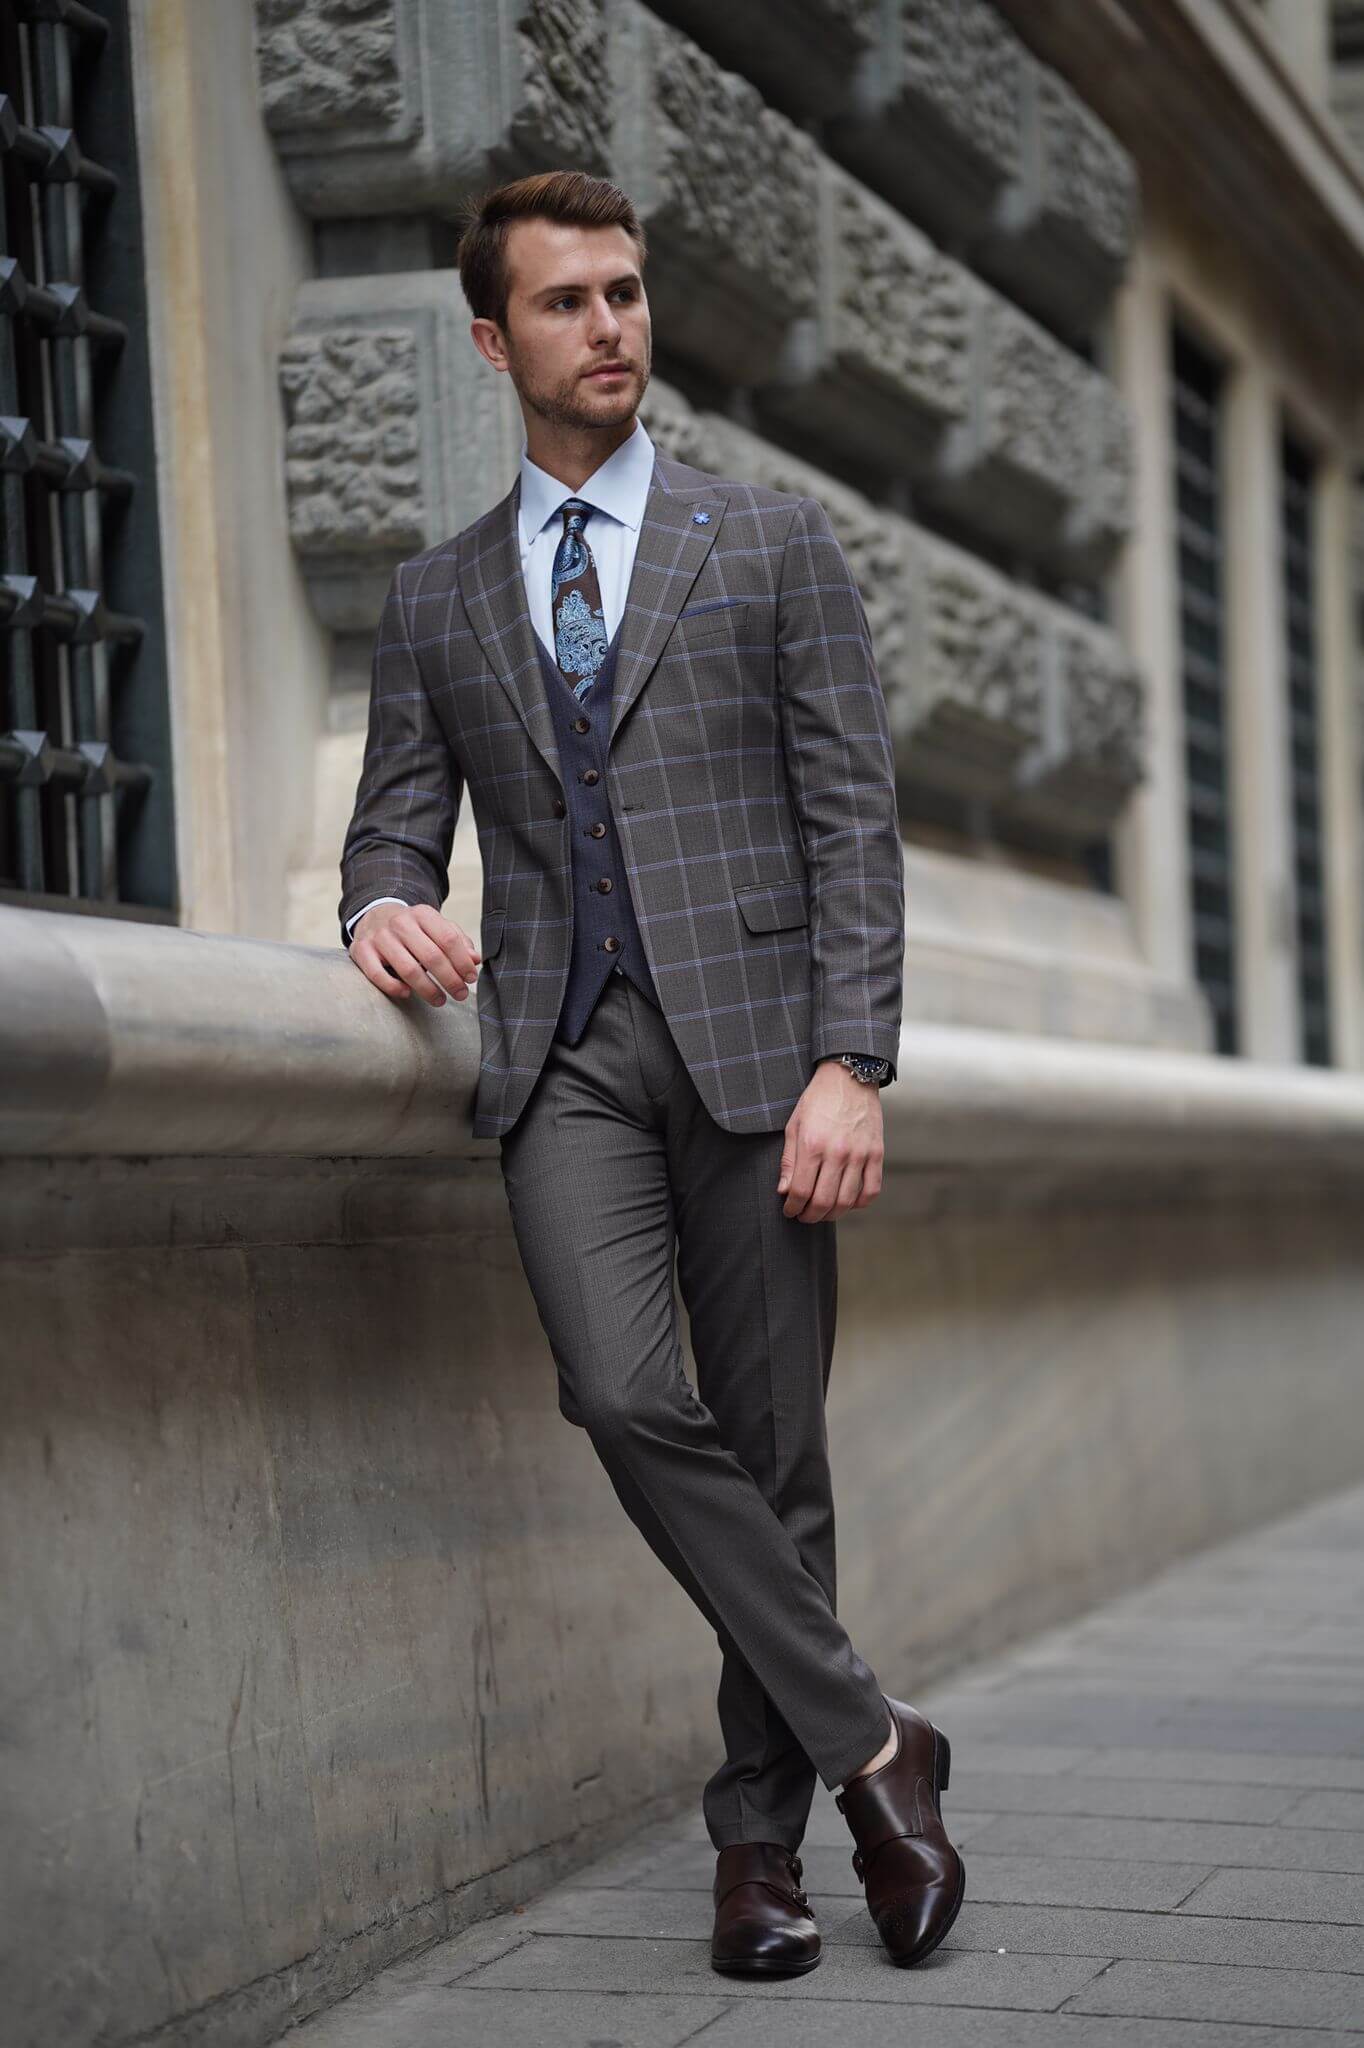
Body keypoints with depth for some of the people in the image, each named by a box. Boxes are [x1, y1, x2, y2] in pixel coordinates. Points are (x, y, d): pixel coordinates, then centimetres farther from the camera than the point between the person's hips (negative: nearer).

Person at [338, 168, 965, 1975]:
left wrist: (851, 1064, -9)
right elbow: (396, 827, 16)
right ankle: (869, 1745, -7)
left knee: (775, 1449, 1)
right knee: (627, 1396, -20)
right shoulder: (435, 601, 16)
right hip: (564, 1054, 1)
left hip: (750, 1035, -1)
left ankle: (761, 1831, 15)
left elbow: (855, 822, 2)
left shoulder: (774, 543, 9)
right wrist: (389, 913, -10)